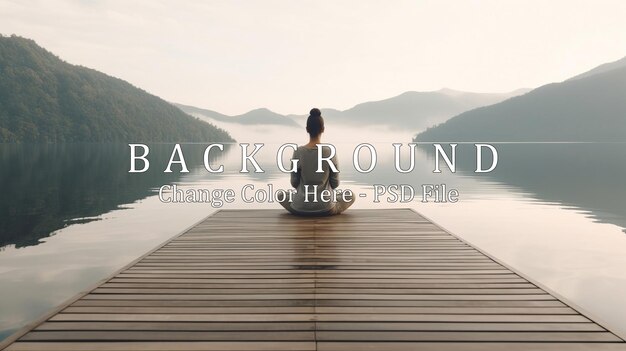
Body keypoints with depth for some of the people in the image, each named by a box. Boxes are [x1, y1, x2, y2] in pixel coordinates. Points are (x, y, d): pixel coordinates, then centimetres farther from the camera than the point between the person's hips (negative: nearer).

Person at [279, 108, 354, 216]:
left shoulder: (298, 152, -11)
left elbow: (294, 183, -3)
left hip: (300, 208, 1)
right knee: (351, 196, 28)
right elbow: (335, 183, -2)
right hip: (325, 209, 0)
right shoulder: (330, 152, -11)